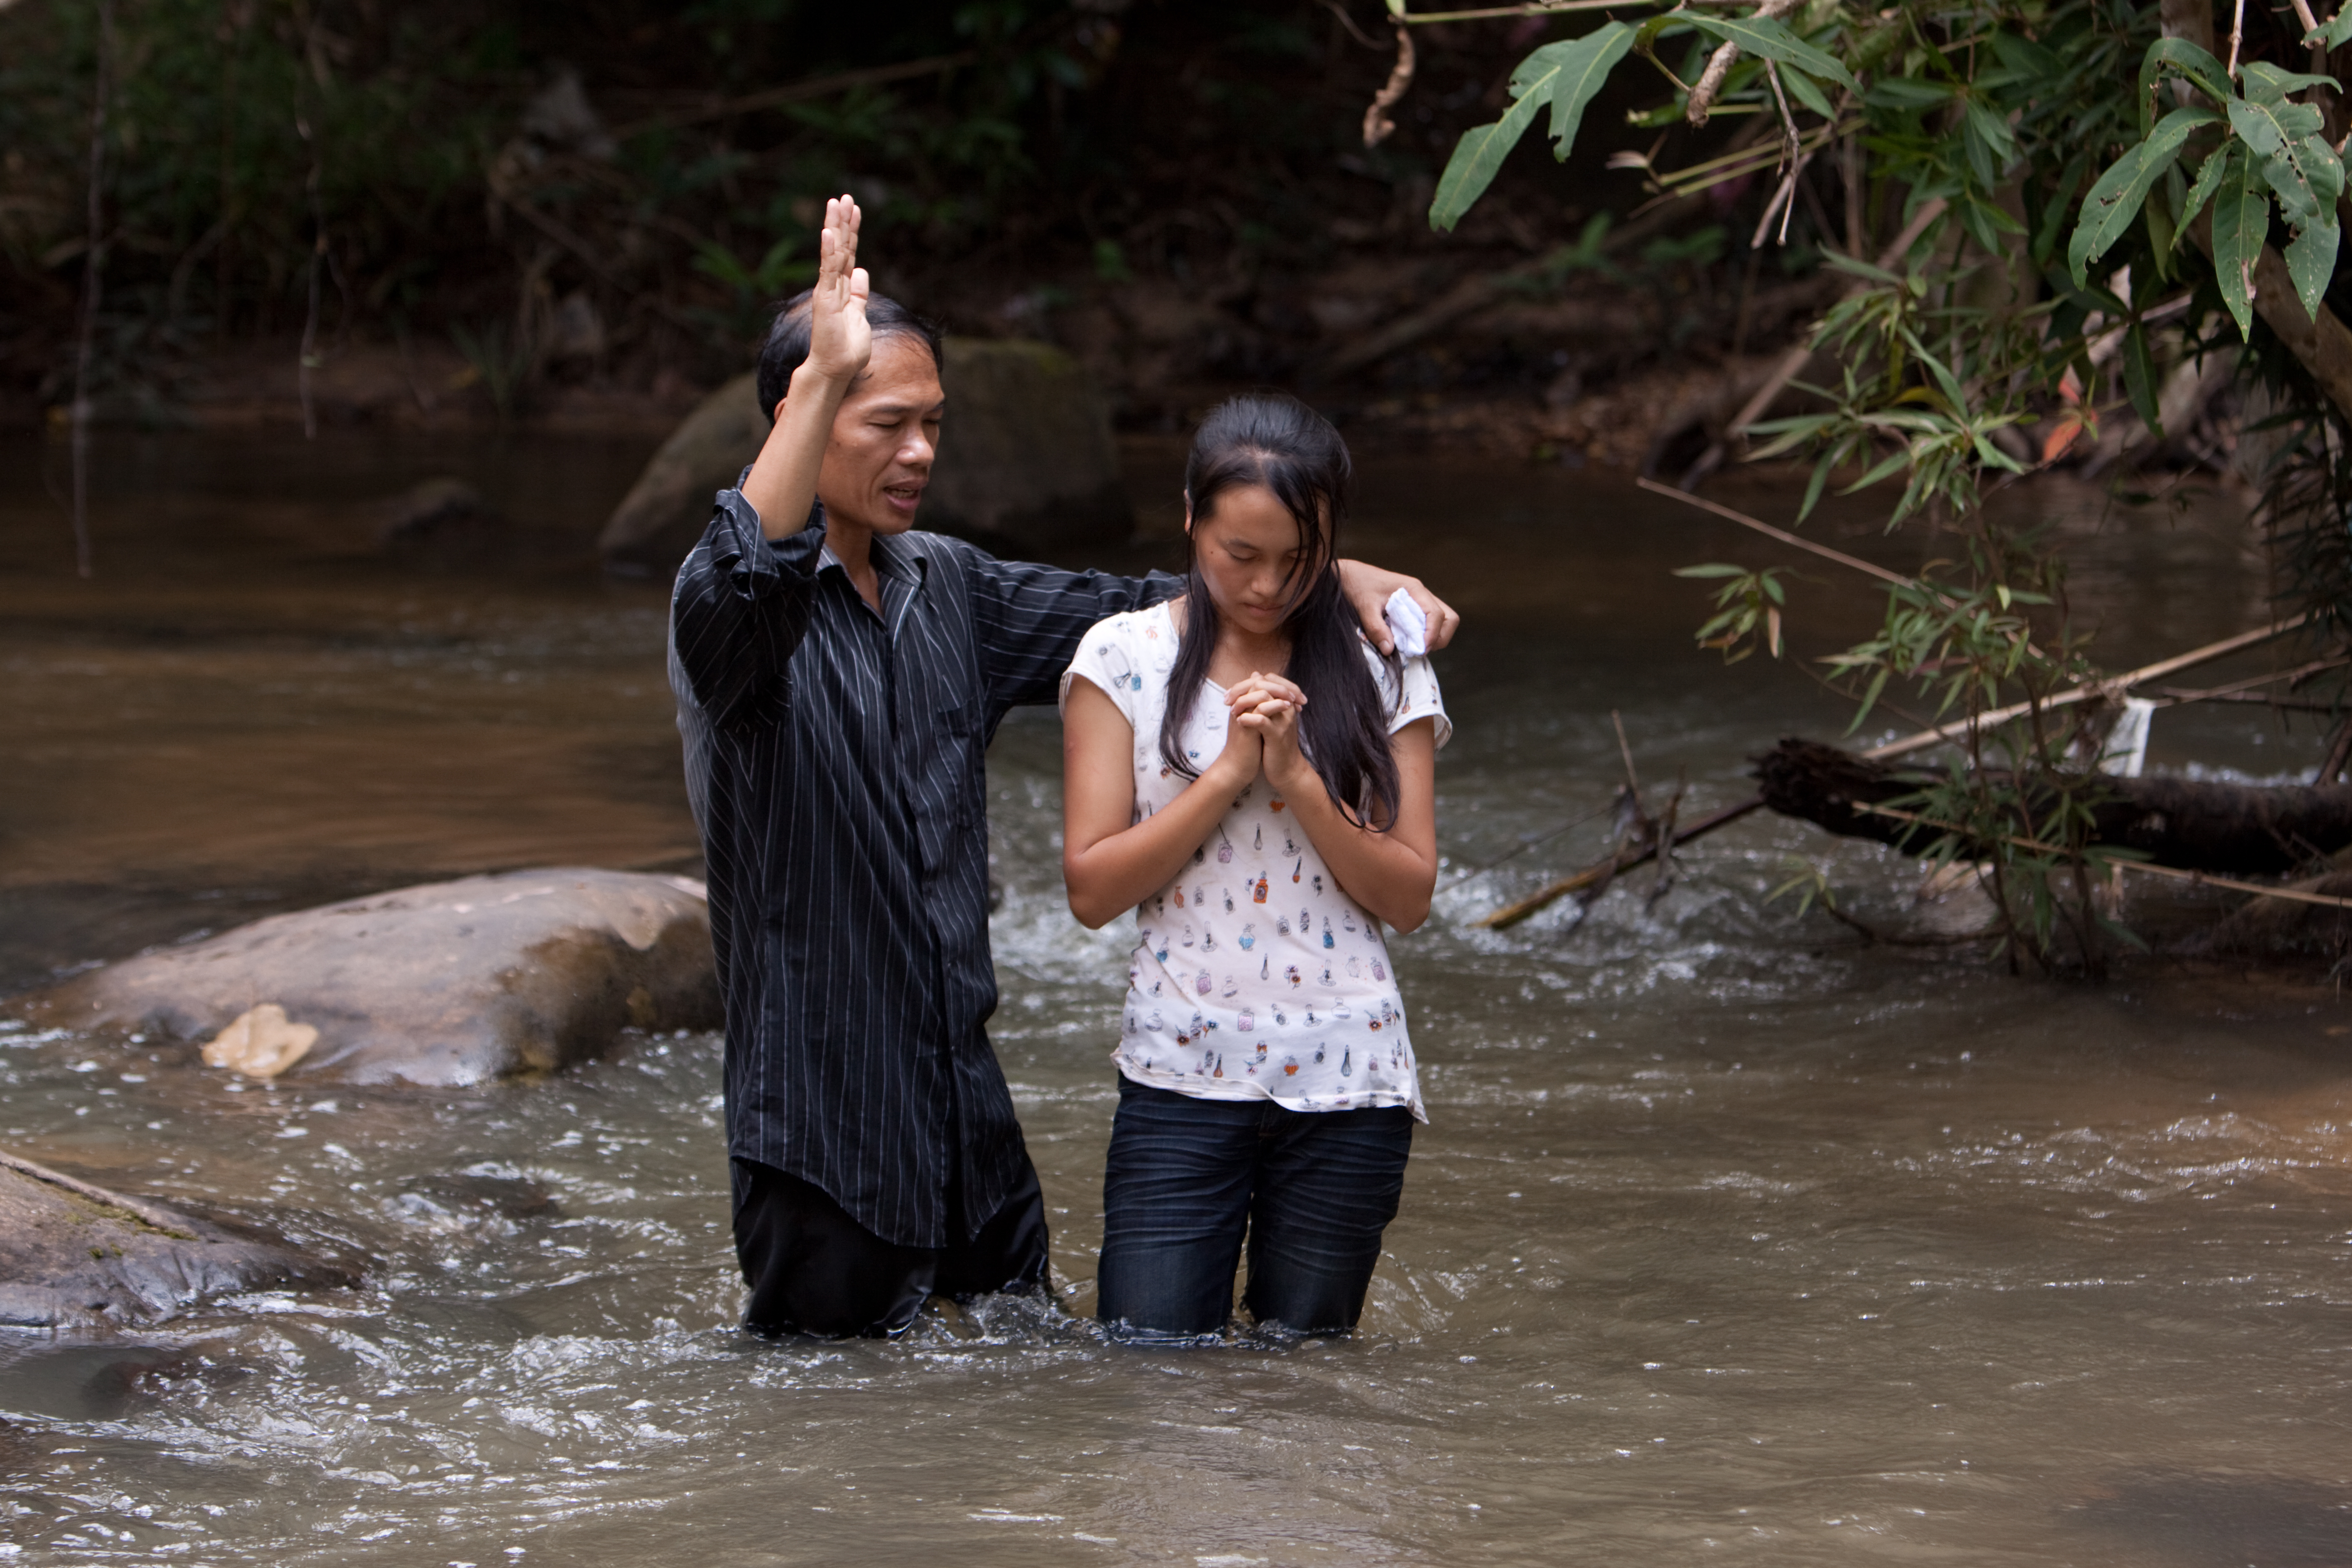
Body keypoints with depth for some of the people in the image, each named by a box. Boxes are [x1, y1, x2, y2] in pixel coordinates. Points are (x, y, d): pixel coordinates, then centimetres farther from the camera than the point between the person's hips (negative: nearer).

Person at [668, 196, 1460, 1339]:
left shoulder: (944, 589, 12)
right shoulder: (736, 606, -12)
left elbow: (1129, 613, 20)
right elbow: (744, 580, -36)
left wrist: (1341, 580, 8)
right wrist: (828, 376, -46)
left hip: (970, 1116, 7)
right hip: (821, 1127, -7)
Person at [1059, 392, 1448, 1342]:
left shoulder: (1384, 676, 5)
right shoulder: (1124, 658, 1)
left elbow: (1409, 897, 0)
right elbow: (1092, 888, -4)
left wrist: (1297, 778, -12)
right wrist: (1229, 770, -12)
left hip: (1347, 1084, 1)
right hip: (1184, 1075, -1)